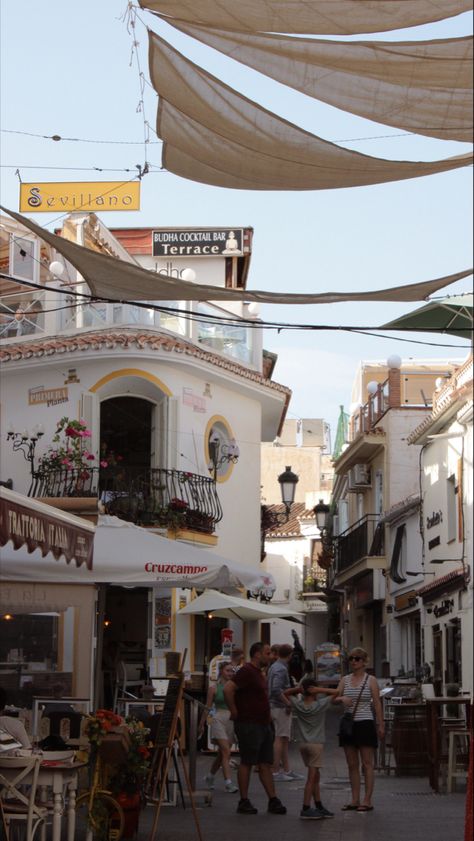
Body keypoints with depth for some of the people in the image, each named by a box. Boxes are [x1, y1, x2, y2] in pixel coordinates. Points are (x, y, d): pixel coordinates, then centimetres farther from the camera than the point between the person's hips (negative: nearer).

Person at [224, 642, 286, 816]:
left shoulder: (259, 673, 16)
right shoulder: (247, 671, -15)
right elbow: (228, 689, -26)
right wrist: (234, 712, -20)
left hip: (264, 724, 9)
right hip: (249, 725, -9)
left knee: (266, 764, 9)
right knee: (247, 763, -2)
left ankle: (273, 801, 11)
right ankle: (244, 802, 4)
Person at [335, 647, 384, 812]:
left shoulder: (371, 680, -1)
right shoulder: (345, 680, 10)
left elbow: (377, 704, -2)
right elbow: (335, 698, 5)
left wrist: (380, 725, -6)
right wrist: (341, 700, -18)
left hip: (365, 724, -5)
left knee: (367, 764, -2)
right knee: (352, 764, 8)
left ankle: (367, 800, 0)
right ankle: (355, 800, 14)